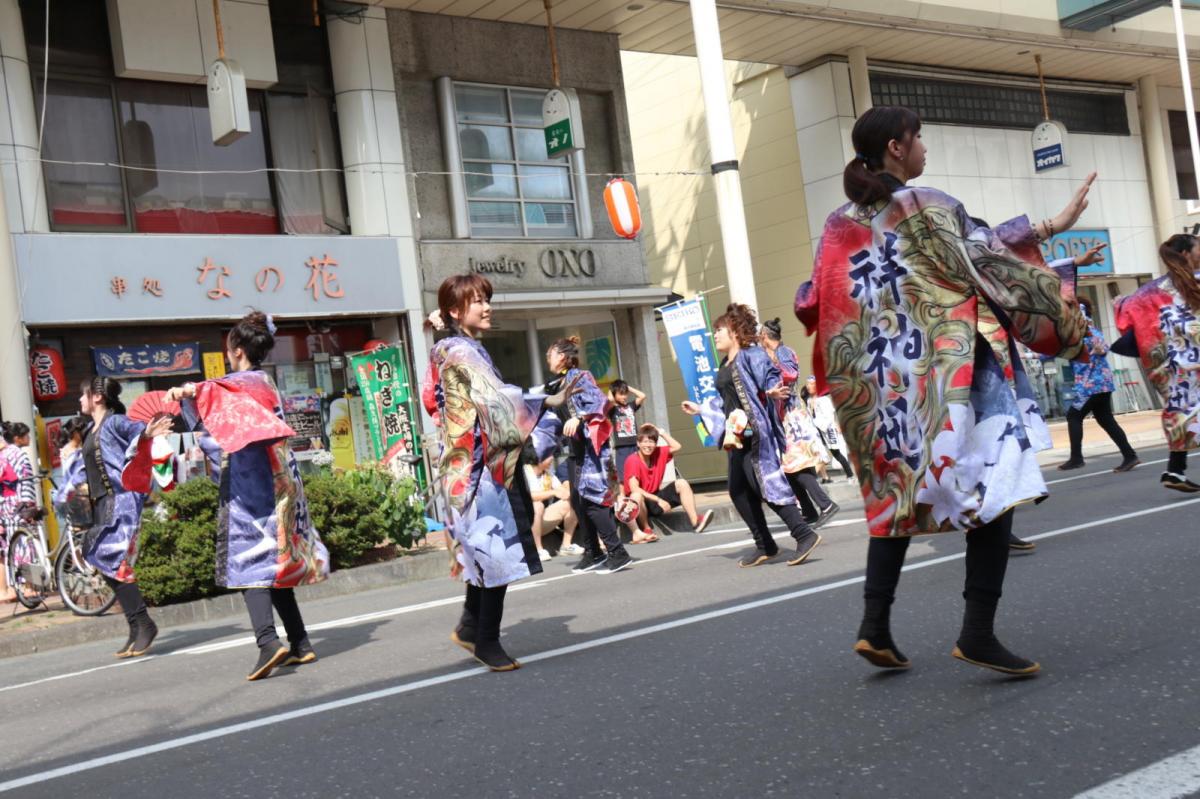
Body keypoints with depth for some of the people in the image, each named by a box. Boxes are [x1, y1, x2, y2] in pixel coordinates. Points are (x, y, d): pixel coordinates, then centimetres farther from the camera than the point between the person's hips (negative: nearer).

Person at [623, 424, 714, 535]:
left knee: (681, 483, -5)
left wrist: (662, 432, -1)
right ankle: (646, 529, -18)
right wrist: (659, 500, -32)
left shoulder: (658, 453, 0)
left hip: (655, 496, 7)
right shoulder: (633, 460, -20)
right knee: (637, 496, -40)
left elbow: (677, 447, 10)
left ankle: (695, 522, -15)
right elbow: (634, 488, -29)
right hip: (642, 501, -7)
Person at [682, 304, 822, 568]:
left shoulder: (752, 354, -7)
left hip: (755, 432, -10)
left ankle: (805, 535, -9)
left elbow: (772, 379, -18)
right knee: (738, 491, 8)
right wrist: (701, 409, 41)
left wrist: (772, 392, -39)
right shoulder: (725, 365, 20)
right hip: (737, 435, 10)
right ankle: (764, 545, 17)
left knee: (765, 483, -14)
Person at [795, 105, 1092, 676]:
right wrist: (1050, 228, -10)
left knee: (897, 494, 15)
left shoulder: (841, 224, 12)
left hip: (883, 381, 7)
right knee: (992, 490, -4)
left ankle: (875, 627, 10)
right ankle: (978, 633, -11)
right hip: (952, 369, -7)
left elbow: (818, 303, 11)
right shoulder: (928, 205, -5)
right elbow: (978, 256, -14)